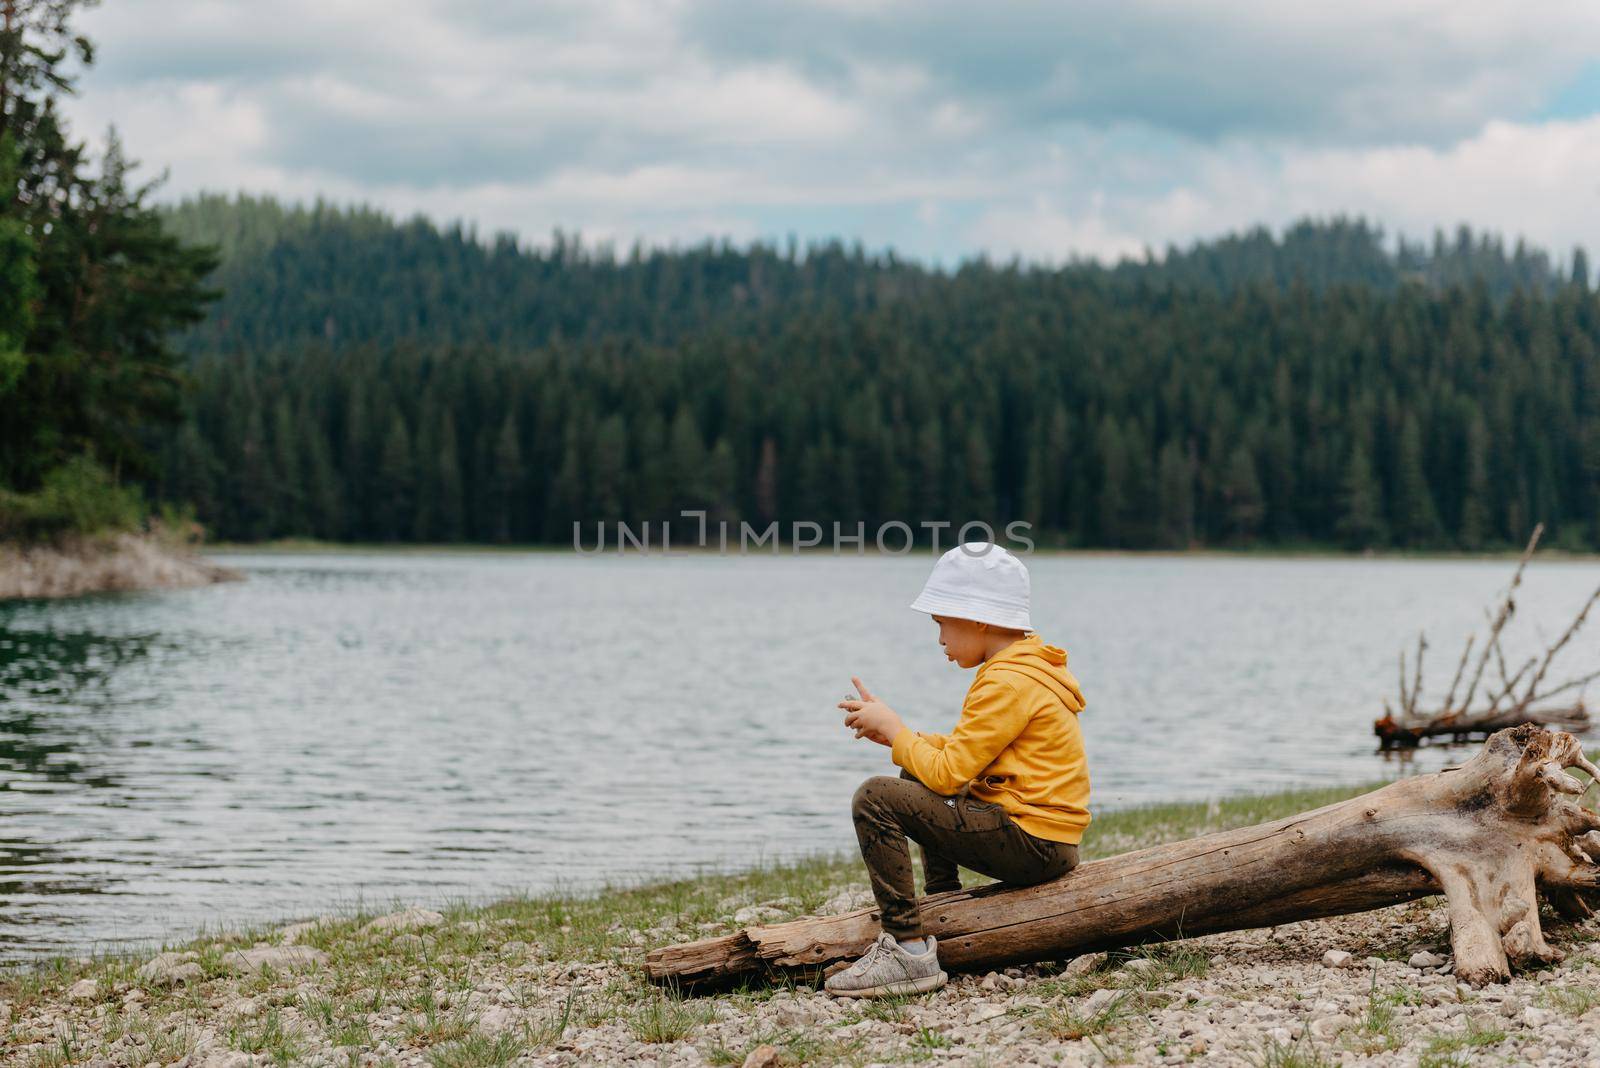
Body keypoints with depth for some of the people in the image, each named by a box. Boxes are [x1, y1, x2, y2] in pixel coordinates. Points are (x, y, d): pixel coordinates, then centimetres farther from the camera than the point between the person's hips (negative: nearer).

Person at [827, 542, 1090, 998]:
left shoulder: (1008, 683, -18)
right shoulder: (1024, 665, 15)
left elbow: (948, 772, -19)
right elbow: (966, 751, 18)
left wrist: (892, 728, -4)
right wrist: (894, 730, 9)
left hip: (1030, 842, -11)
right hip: (1041, 838, 11)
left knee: (877, 798, -17)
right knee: (915, 783, 30)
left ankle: (908, 950, -21)